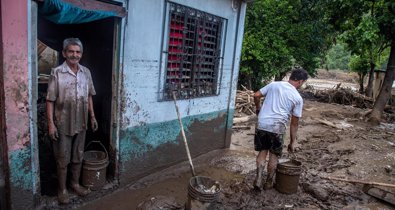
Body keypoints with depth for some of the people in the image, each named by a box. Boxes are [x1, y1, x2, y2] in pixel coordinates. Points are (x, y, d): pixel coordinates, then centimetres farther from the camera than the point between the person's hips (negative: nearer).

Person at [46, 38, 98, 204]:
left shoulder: (86, 72, 3)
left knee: (78, 156, 17)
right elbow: (50, 100, -11)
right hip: (63, 124, -4)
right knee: (63, 159, 9)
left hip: (81, 123, 4)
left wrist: (92, 116, 9)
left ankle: (75, 183, 34)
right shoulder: (56, 73, -11)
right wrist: (51, 123, -15)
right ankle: (62, 189, 25)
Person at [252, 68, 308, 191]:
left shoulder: (274, 84, 8)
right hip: (277, 127, -3)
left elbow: (256, 95, 7)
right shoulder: (298, 98, 1)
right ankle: (268, 182, 23)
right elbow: (294, 123, 3)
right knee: (274, 155, 14)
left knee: (262, 151, 16)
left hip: (262, 124, 3)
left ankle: (258, 178, 7)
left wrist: (258, 109, 25)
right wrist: (292, 142, 11)